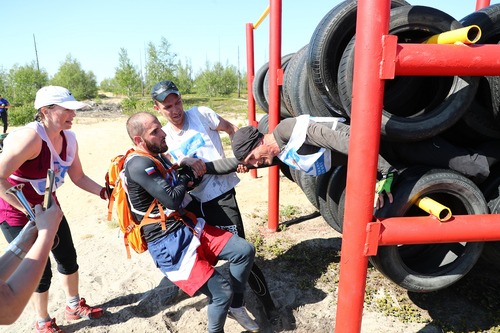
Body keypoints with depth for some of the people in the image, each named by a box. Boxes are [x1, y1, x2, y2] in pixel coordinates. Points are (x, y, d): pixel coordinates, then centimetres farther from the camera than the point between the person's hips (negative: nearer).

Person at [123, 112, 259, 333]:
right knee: (221, 290, -11)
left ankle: (236, 306, 21)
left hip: (188, 227, 9)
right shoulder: (139, 165, -19)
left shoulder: (157, 157, 12)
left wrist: (191, 174, -1)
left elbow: (184, 186, 21)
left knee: (245, 250, 2)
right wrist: (186, 177, -4)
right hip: (169, 244, -9)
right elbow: (172, 199, -24)